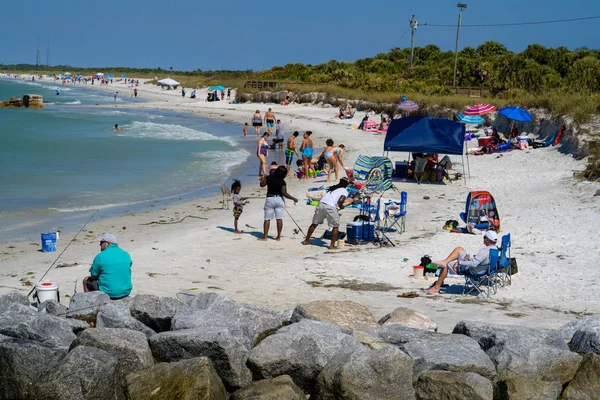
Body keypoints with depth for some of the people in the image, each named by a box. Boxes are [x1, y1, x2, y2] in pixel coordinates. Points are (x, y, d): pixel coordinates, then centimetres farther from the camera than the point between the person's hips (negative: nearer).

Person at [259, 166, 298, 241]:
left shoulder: (269, 178, -3)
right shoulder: (282, 182, -10)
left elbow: (262, 185, 7)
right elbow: (284, 193, -15)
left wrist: (263, 178, 24)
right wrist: (293, 198, -8)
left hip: (269, 199, 1)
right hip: (279, 199, -1)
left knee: (267, 219, 4)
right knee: (279, 219, 3)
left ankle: (265, 236, 1)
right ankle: (278, 236, 4)